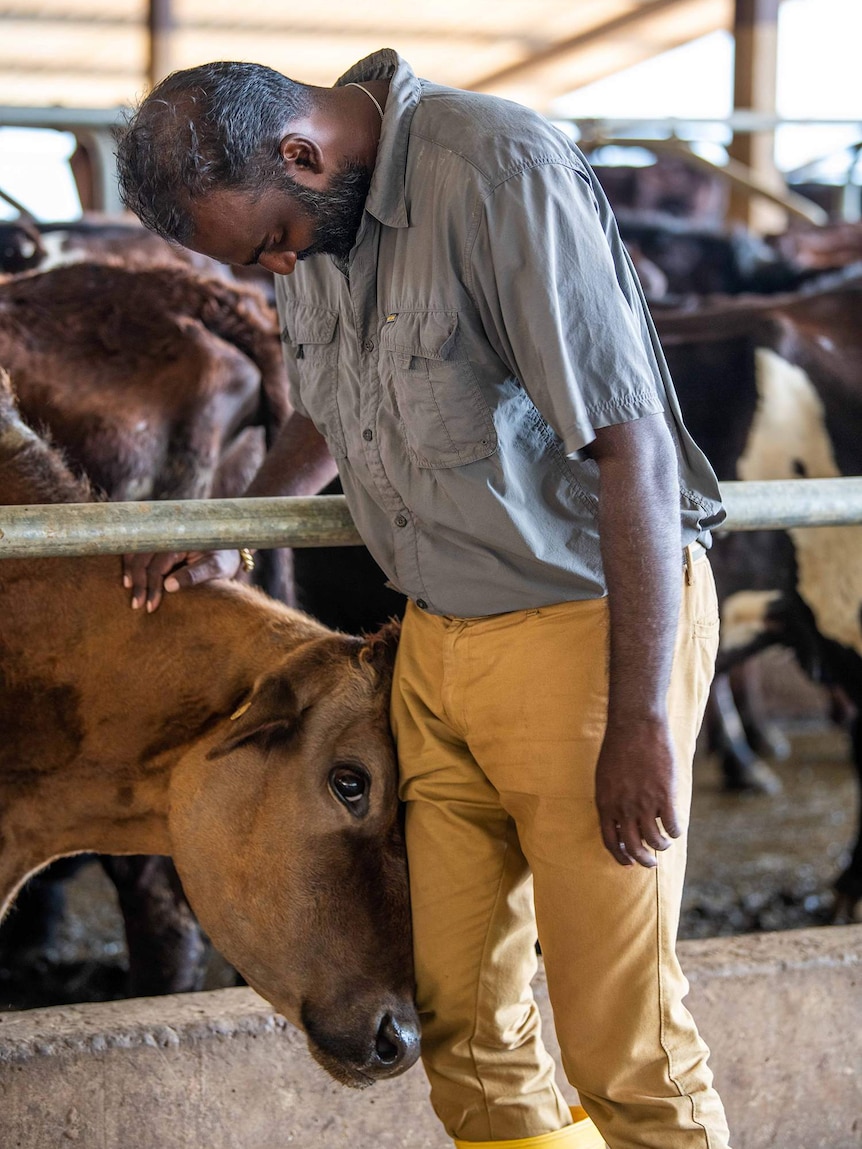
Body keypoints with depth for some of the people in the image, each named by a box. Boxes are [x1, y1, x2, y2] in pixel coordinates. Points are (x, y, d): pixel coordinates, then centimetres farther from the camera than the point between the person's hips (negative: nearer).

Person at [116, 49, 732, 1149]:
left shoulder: (502, 174, -20)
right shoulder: (314, 223, 5)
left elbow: (632, 446, -21)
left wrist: (642, 722, -20)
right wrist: (230, 533, 11)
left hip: (593, 627, -7)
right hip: (438, 644, 8)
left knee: (618, 1025, -2)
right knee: (455, 1008, 10)